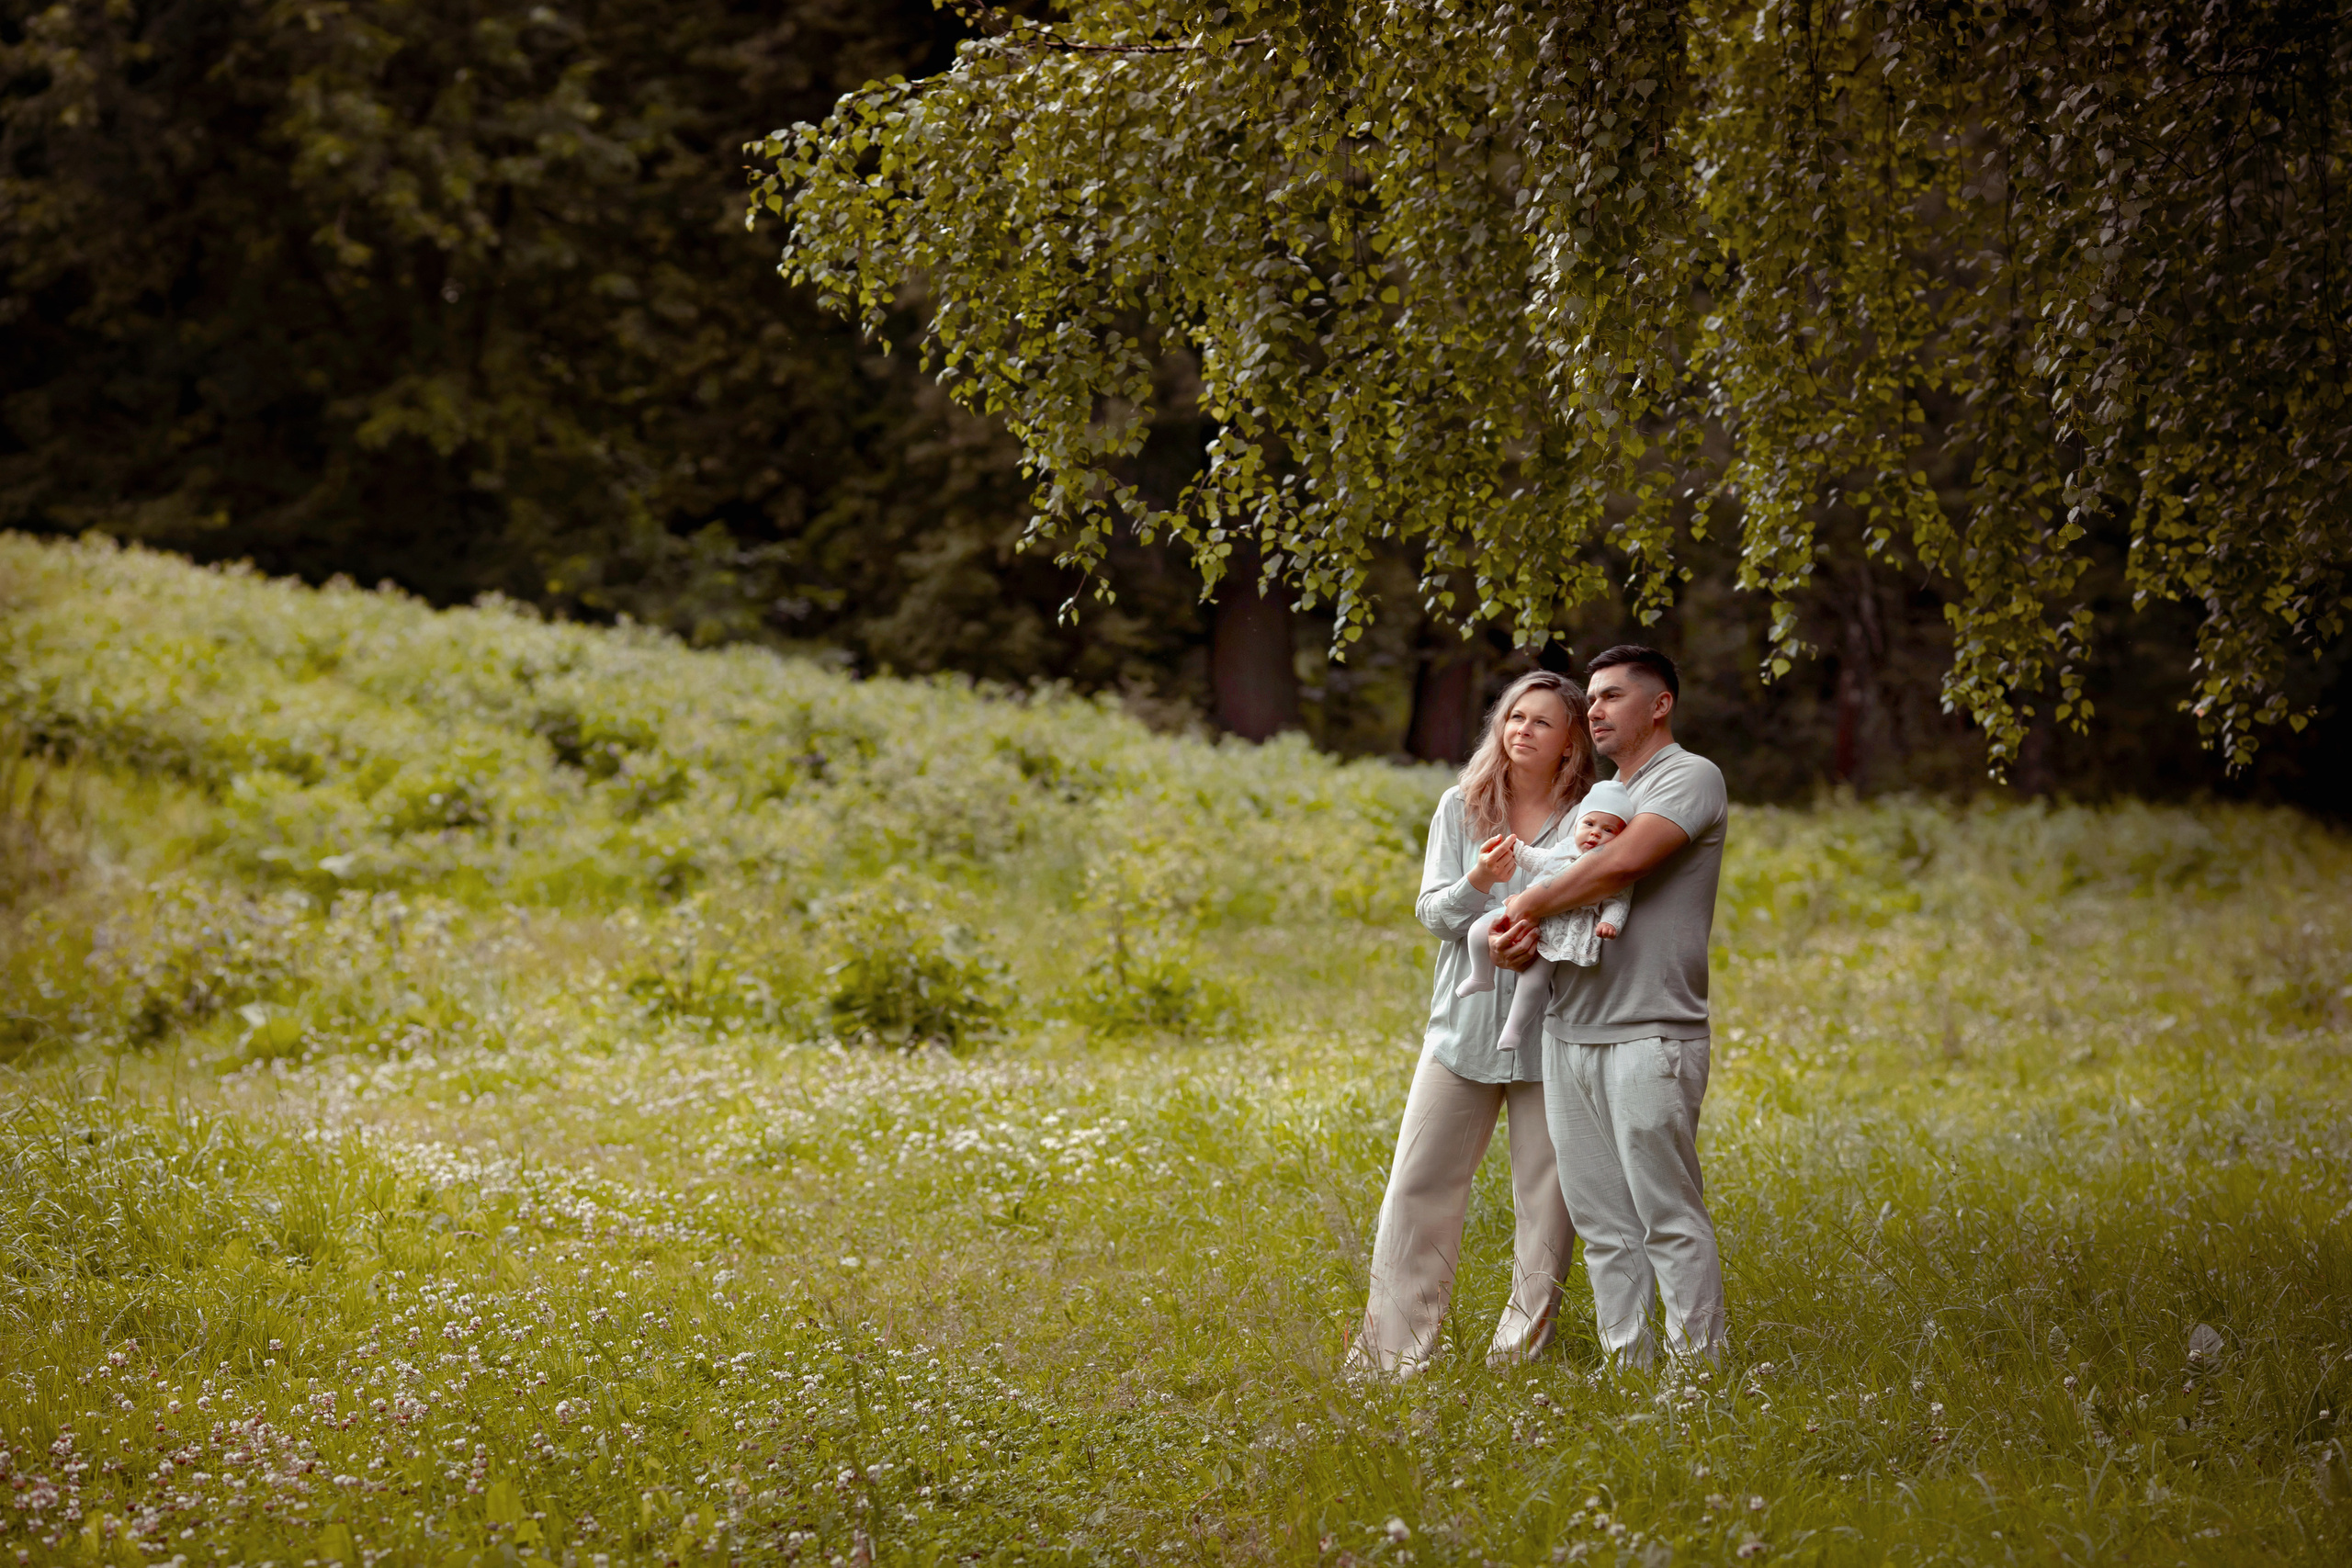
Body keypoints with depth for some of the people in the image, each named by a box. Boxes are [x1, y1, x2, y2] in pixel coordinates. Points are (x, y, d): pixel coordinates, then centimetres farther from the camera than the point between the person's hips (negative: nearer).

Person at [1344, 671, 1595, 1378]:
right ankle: (1391, 1351, 9)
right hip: (1464, 1025, 2)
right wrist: (1477, 884, -18)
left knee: (1547, 1199, 0)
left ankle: (1521, 1348, 11)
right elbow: (1433, 914, 3)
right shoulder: (1461, 808, 7)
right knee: (1417, 1187, 2)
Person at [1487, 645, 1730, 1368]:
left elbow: (1624, 862, -18)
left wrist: (1530, 902, -6)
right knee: (1602, 1223, 7)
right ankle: (1627, 1365, 11)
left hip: (1649, 1037, -8)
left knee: (1669, 1217, -7)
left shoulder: (1690, 777, -3)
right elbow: (1569, 895, 21)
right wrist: (1515, 938, -2)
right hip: (1569, 1033, 8)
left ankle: (1697, 1368, -3)